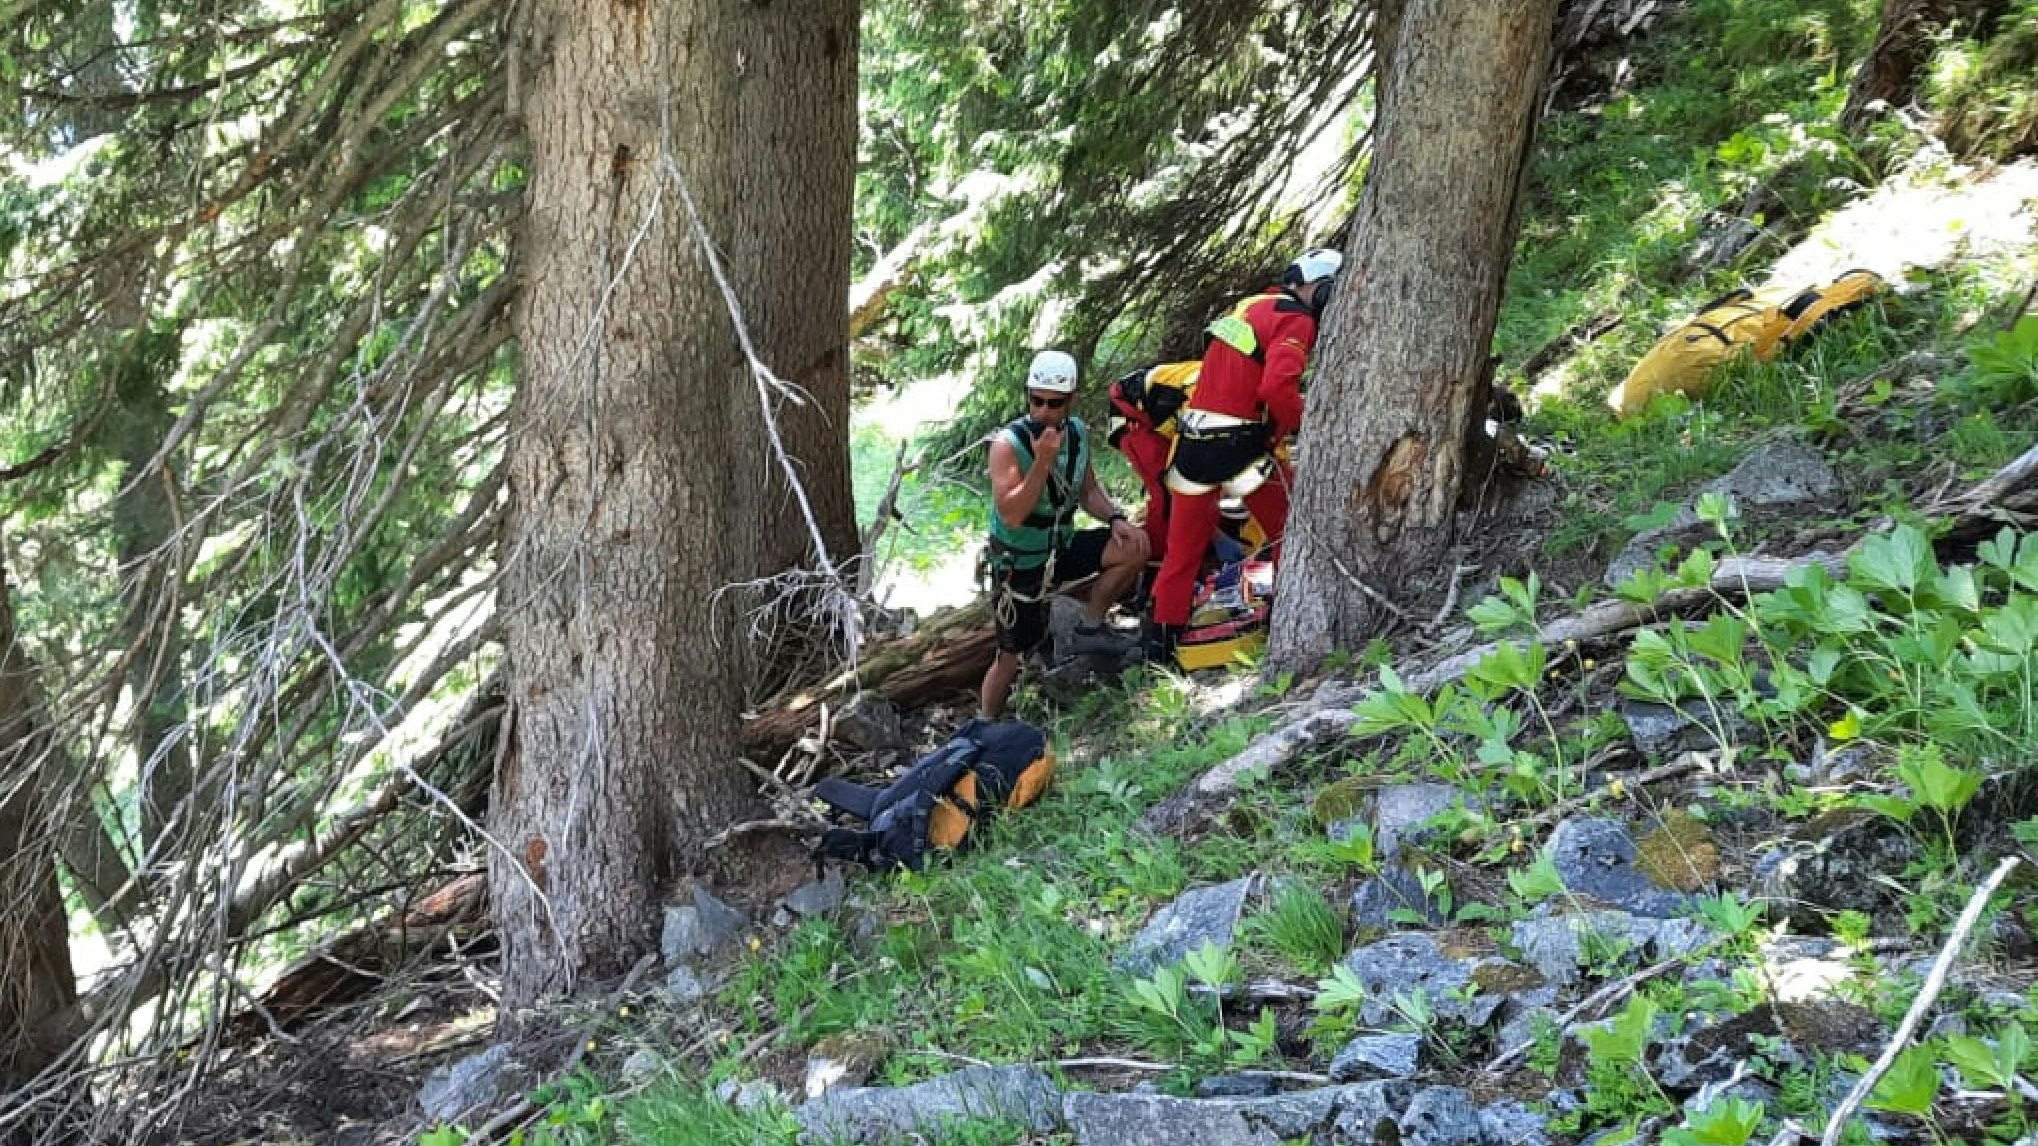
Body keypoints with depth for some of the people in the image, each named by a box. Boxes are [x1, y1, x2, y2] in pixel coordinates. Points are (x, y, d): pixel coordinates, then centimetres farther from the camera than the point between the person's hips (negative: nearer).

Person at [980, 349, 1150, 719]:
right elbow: (1012, 515, -32)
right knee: (1010, 659, 1)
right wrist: (1043, 460, -40)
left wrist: (1115, 518, -11)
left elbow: (1087, 490, 9)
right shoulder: (1008, 443, -23)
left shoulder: (1078, 432, -5)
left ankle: (1089, 628, 1)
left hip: (1063, 548, 5)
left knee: (1134, 546, -13)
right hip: (1019, 564, -5)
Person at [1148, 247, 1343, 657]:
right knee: (1290, 529, 12)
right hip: (1241, 446, -7)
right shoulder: (1296, 319, -9)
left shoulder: (1251, 304, 17)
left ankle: (1164, 634, 18)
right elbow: (1278, 386, -24)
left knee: (1184, 544, 15)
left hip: (1193, 440, 7)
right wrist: (1302, 425, -8)